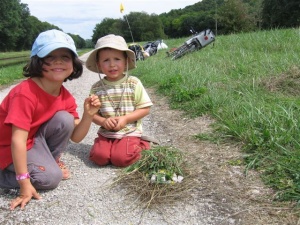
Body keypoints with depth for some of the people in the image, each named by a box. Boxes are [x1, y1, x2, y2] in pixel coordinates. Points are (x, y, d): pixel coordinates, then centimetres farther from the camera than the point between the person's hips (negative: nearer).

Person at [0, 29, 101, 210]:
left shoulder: (66, 97, -8)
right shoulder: (25, 93, -30)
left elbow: (75, 137, -3)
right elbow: (18, 140, -32)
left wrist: (89, 115, -22)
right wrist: (25, 184, -31)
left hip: (36, 139, 6)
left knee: (65, 119, -17)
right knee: (50, 178, -22)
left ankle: (50, 161, 4)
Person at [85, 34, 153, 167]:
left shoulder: (133, 83, -6)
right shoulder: (96, 88, 0)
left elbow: (145, 109, -5)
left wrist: (125, 119, -17)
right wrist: (103, 121, -17)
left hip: (129, 132, -2)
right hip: (105, 133, 3)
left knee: (121, 158, -21)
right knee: (99, 157, -18)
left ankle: (139, 146, 9)